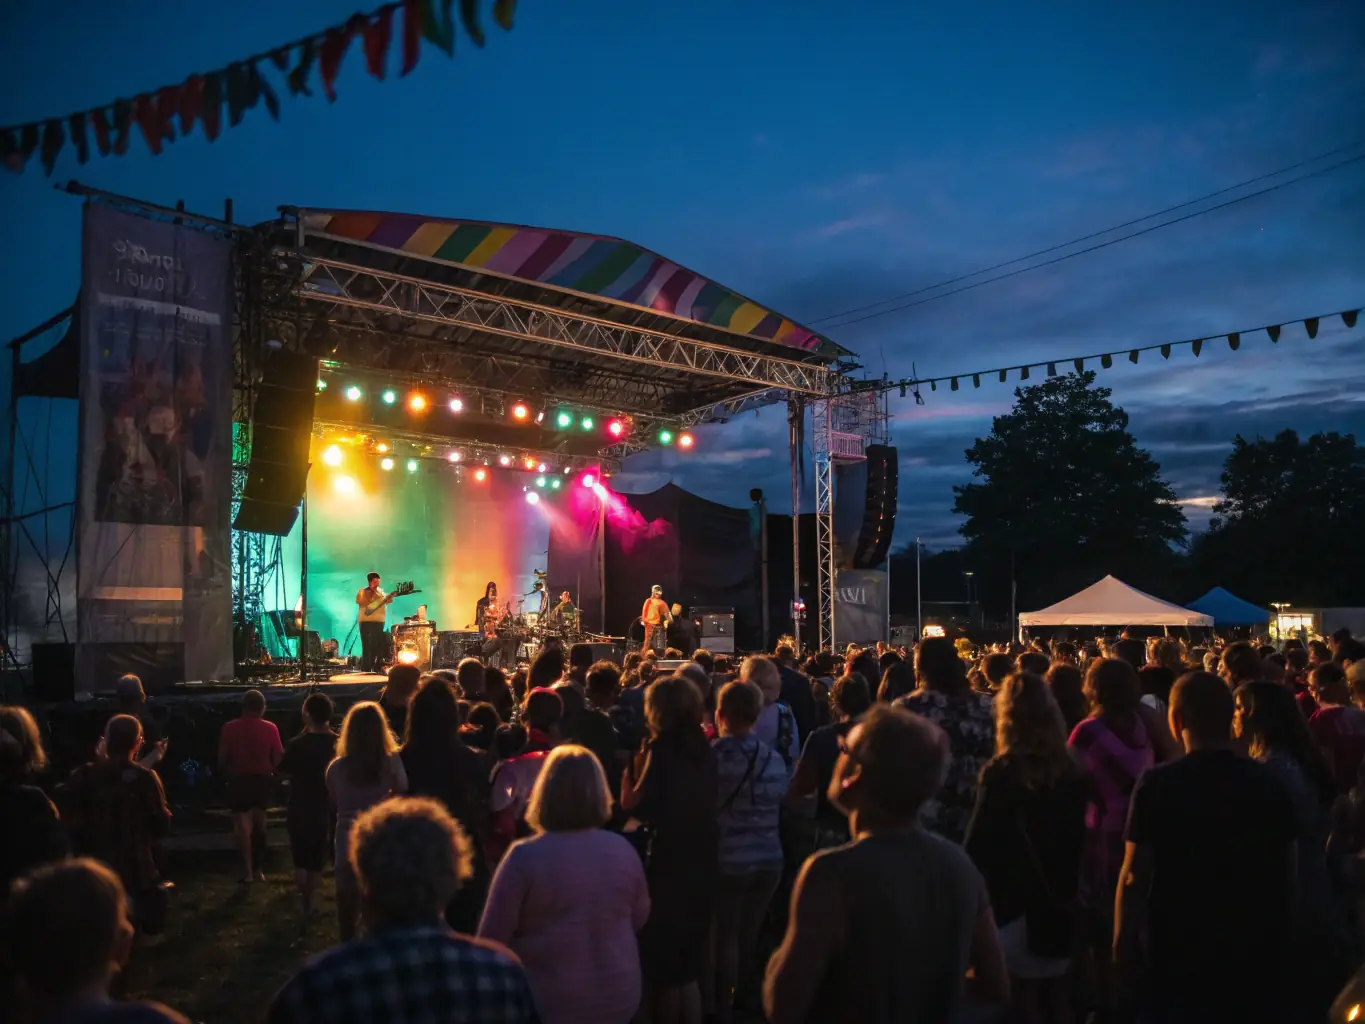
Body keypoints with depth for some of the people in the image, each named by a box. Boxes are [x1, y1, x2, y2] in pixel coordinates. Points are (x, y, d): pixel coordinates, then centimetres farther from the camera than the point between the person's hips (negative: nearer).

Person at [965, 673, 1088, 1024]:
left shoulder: (1001, 773, -18)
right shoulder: (1072, 771, -2)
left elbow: (978, 844, -15)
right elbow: (1079, 836, 7)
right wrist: (1067, 887, 16)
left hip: (1015, 901, -5)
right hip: (1060, 900, 5)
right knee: (1056, 994, 18)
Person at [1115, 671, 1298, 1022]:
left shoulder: (1158, 784, -16)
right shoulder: (1268, 783, -3)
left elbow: (1134, 876, -15)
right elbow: (1287, 874, 3)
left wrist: (1123, 944, -5)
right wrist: (1281, 938, 17)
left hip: (1179, 953, -3)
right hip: (1257, 951, 3)